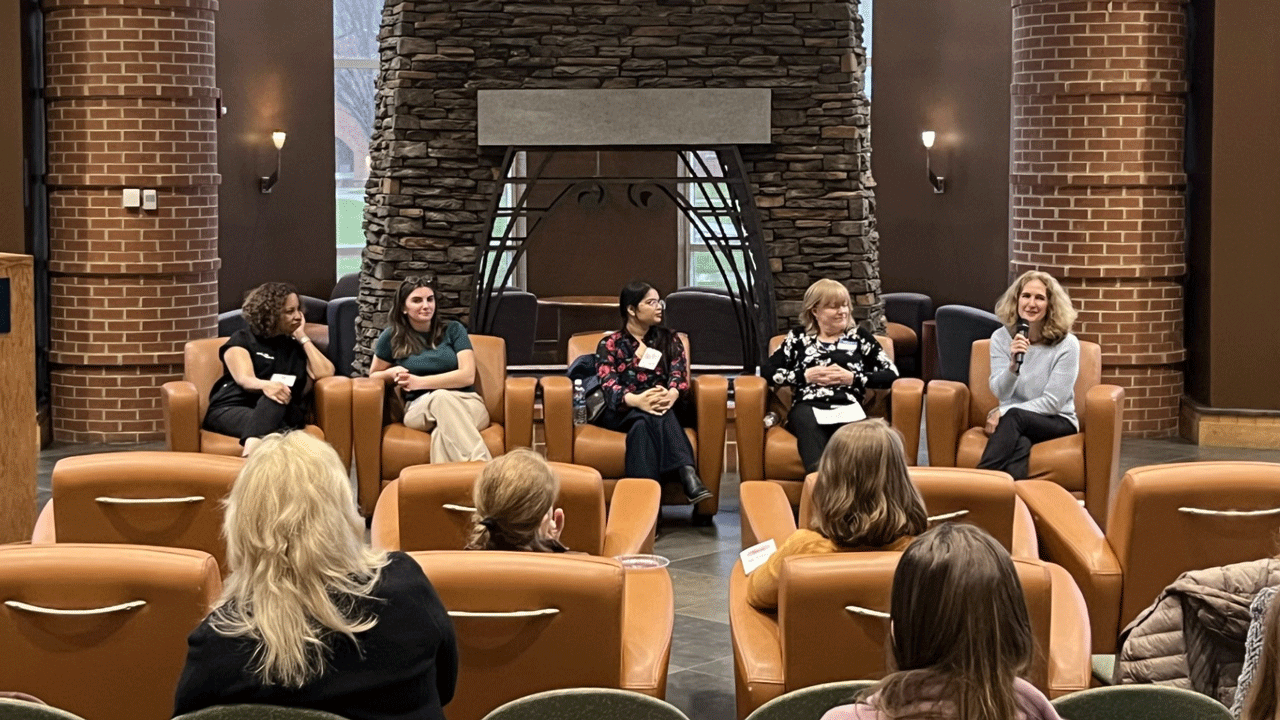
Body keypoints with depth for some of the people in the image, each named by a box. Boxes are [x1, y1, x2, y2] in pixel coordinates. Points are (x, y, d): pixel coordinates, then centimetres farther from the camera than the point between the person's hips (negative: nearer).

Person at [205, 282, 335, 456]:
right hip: (233, 410, -1)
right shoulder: (242, 339, 11)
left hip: (283, 414, 1)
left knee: (275, 399, -38)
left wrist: (303, 338, 9)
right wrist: (265, 385, -34)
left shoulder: (296, 345, 22)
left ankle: (251, 453, -66)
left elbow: (324, 373, 3)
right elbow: (244, 379, -10)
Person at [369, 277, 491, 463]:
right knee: (441, 396, -38)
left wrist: (419, 382, -8)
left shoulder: (453, 330, 10)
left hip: (467, 405, 0)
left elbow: (467, 375, -1)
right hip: (418, 408, 0)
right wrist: (393, 373, 0)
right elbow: (374, 375, 25)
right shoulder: (391, 337, 12)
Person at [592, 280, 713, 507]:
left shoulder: (669, 340, 17)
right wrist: (636, 400, -30)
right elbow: (609, 386, -7)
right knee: (652, 417, -37)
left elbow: (678, 375, 1)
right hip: (620, 412, -1)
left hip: (662, 406, 1)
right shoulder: (609, 345, 10)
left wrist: (671, 394, -26)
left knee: (644, 423, -37)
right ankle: (686, 473, -56)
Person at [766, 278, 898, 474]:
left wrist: (853, 378, 3)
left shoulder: (859, 336, 24)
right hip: (808, 406, 0)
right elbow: (768, 370, 15)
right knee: (808, 424, -41)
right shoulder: (798, 337, 26)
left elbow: (891, 374, 14)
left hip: (848, 407, 0)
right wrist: (805, 376, 4)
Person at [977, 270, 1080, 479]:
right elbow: (1000, 393, -6)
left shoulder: (1067, 344, -9)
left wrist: (1003, 413, -16)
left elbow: (1052, 402, -10)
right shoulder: (1001, 338, 1)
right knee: (1020, 444, -37)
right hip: (1014, 423, 2)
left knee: (1013, 417, -36)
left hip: (1057, 422, -2)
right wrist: (1013, 366, -28)